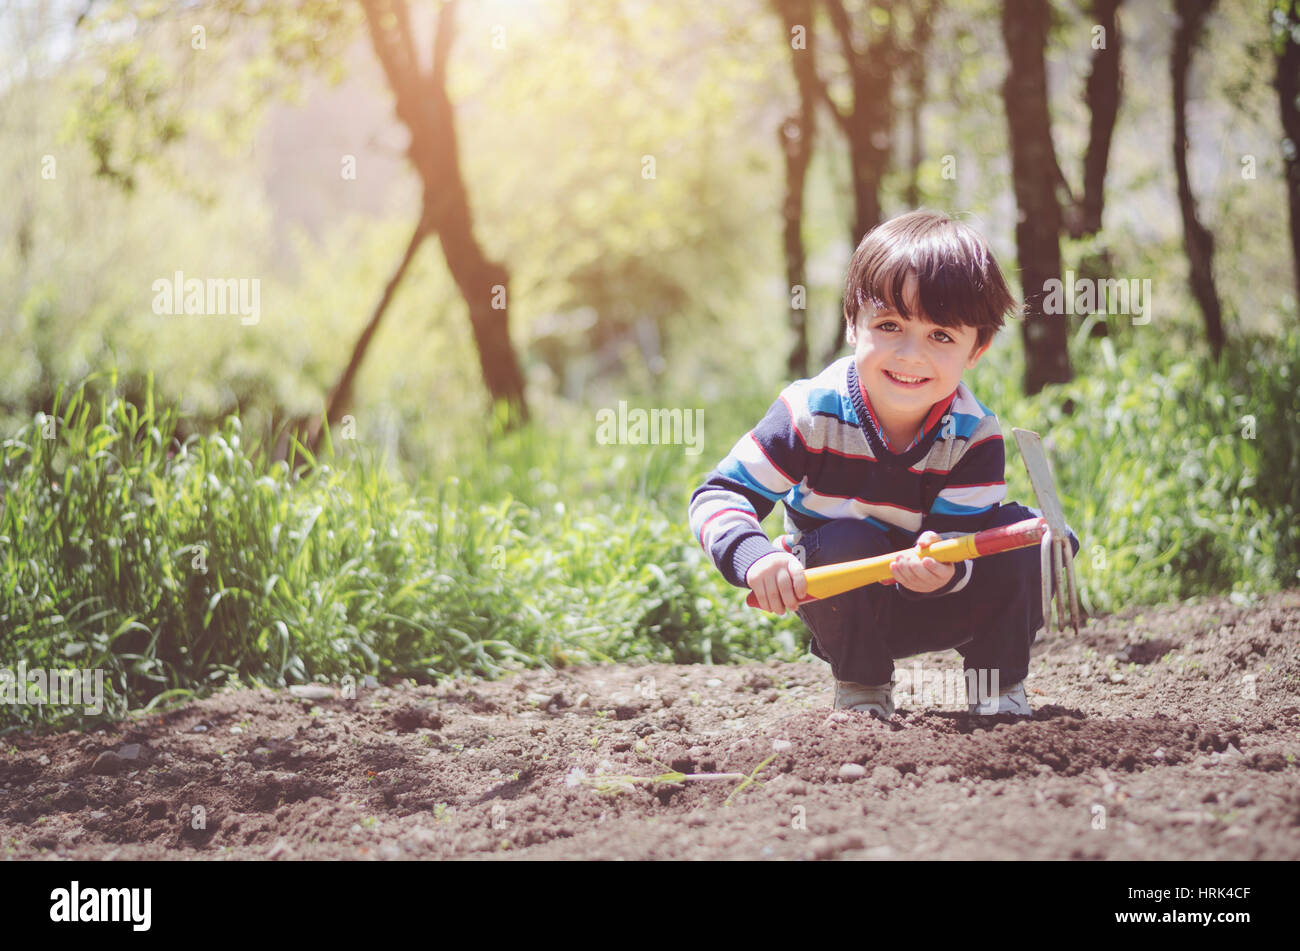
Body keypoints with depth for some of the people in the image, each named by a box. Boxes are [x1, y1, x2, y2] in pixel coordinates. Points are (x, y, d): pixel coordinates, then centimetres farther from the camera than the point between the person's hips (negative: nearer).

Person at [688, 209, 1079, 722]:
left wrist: (945, 568, -49)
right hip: (839, 610, -1)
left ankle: (997, 684, 0)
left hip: (936, 607, 1)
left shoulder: (974, 435, -18)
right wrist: (755, 556, -42)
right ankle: (860, 689, -8)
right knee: (846, 542, -34)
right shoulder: (813, 411, -21)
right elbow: (719, 494, -21)